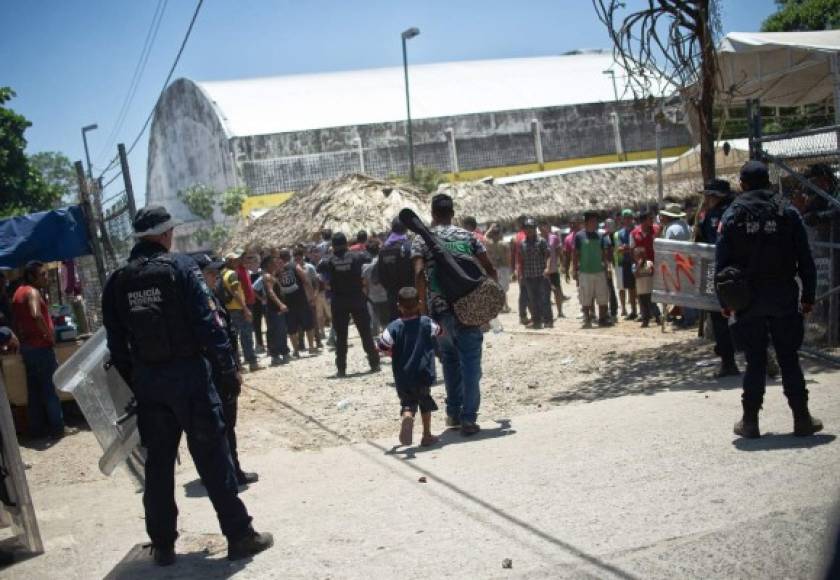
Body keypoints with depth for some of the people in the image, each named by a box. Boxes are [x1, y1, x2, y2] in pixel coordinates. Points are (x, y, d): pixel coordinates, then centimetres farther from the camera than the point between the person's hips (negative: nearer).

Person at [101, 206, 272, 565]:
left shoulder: (117, 282, 6)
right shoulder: (180, 268, -8)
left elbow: (117, 343, 8)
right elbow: (208, 324, -13)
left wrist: (132, 384, 16)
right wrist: (228, 369, -6)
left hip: (147, 381, 4)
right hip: (188, 374, -4)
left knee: (158, 462, 12)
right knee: (213, 458, 2)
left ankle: (163, 545, 19)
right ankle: (239, 536, 8)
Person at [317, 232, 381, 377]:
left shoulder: (329, 261, -5)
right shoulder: (355, 257, -4)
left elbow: (319, 268, 10)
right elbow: (368, 258, 13)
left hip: (339, 303, 0)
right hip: (357, 300, 0)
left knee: (341, 336, 6)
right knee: (366, 332, 8)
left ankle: (341, 369, 5)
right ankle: (374, 364, 10)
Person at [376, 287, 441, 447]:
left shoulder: (394, 327, -9)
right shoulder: (427, 323, -3)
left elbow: (381, 346, -12)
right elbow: (439, 331, 15)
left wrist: (393, 353, 8)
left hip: (402, 377, -1)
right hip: (423, 374, 1)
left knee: (407, 403, 9)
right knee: (425, 404, 19)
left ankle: (406, 418, -24)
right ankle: (427, 436, 24)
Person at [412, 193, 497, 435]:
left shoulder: (422, 239, 4)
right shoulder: (467, 236, 9)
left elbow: (419, 273, -12)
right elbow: (489, 269, 6)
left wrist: (423, 304, -6)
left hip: (439, 309, 1)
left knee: (449, 358, 19)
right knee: (470, 362, 1)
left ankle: (453, 413, 23)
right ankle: (468, 418, -4)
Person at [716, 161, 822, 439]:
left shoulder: (732, 216, -2)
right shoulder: (788, 212, 1)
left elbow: (721, 263, -3)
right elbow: (806, 260, 1)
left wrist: (724, 301, 3)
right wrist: (808, 296, 7)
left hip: (748, 299, 0)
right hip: (784, 296, 1)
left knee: (755, 361, 6)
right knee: (789, 359, 8)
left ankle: (750, 421, 8)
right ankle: (802, 419, 12)